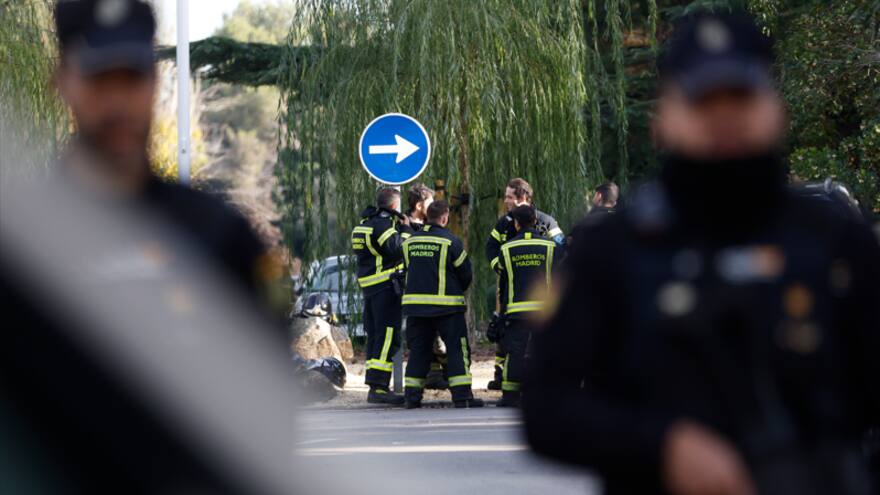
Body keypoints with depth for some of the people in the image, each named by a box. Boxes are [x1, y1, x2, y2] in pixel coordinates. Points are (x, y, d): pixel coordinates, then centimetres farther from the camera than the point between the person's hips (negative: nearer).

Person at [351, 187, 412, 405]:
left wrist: (400, 227, 18)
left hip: (368, 287, 10)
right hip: (386, 286, -10)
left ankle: (376, 387, 19)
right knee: (387, 337, -11)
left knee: (375, 336, 14)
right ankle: (378, 388, -19)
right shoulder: (383, 225, -12)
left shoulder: (366, 223, 17)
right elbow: (398, 251, -19)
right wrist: (405, 230, -5)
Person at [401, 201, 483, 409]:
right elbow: (466, 273, -2)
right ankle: (462, 395, -5)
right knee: (458, 349, 1)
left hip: (415, 303, 5)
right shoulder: (450, 241, -8)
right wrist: (458, 291, 17)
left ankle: (412, 396, 7)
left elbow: (409, 269, 14)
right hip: (446, 305, -5)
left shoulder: (410, 241, 6)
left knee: (418, 350, 11)